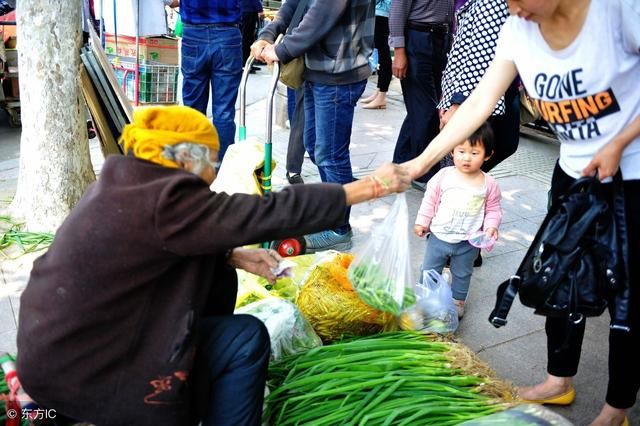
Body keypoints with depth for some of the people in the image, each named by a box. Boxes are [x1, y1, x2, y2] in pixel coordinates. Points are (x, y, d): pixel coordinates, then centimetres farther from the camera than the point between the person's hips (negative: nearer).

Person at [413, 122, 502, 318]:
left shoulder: (489, 184, -12)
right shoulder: (443, 176, -13)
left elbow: (493, 209, 0)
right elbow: (430, 199, -2)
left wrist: (491, 226, -16)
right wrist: (422, 221, -1)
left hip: (468, 242, 0)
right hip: (439, 236, 0)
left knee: (462, 274, 21)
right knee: (429, 270, 15)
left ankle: (458, 301, 43)